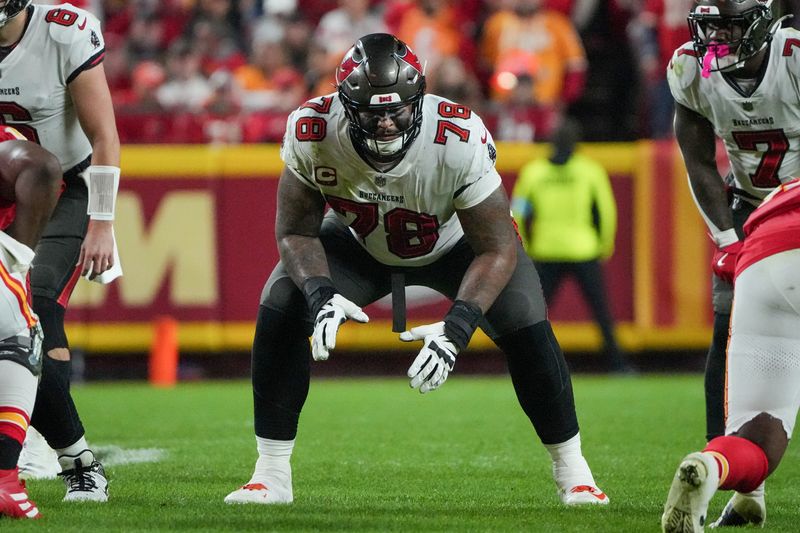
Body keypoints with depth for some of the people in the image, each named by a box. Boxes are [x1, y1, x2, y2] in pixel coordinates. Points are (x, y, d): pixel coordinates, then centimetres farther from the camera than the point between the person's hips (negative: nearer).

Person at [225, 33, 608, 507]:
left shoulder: (459, 140, -39)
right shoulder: (313, 133, -34)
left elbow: (497, 249, -31)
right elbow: (296, 231, -20)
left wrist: (456, 329, -45)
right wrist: (322, 294, -40)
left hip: (454, 244, -2)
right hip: (358, 244, 2)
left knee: (526, 326, -19)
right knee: (280, 313, -18)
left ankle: (572, 472, 2)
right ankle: (271, 475, -5)